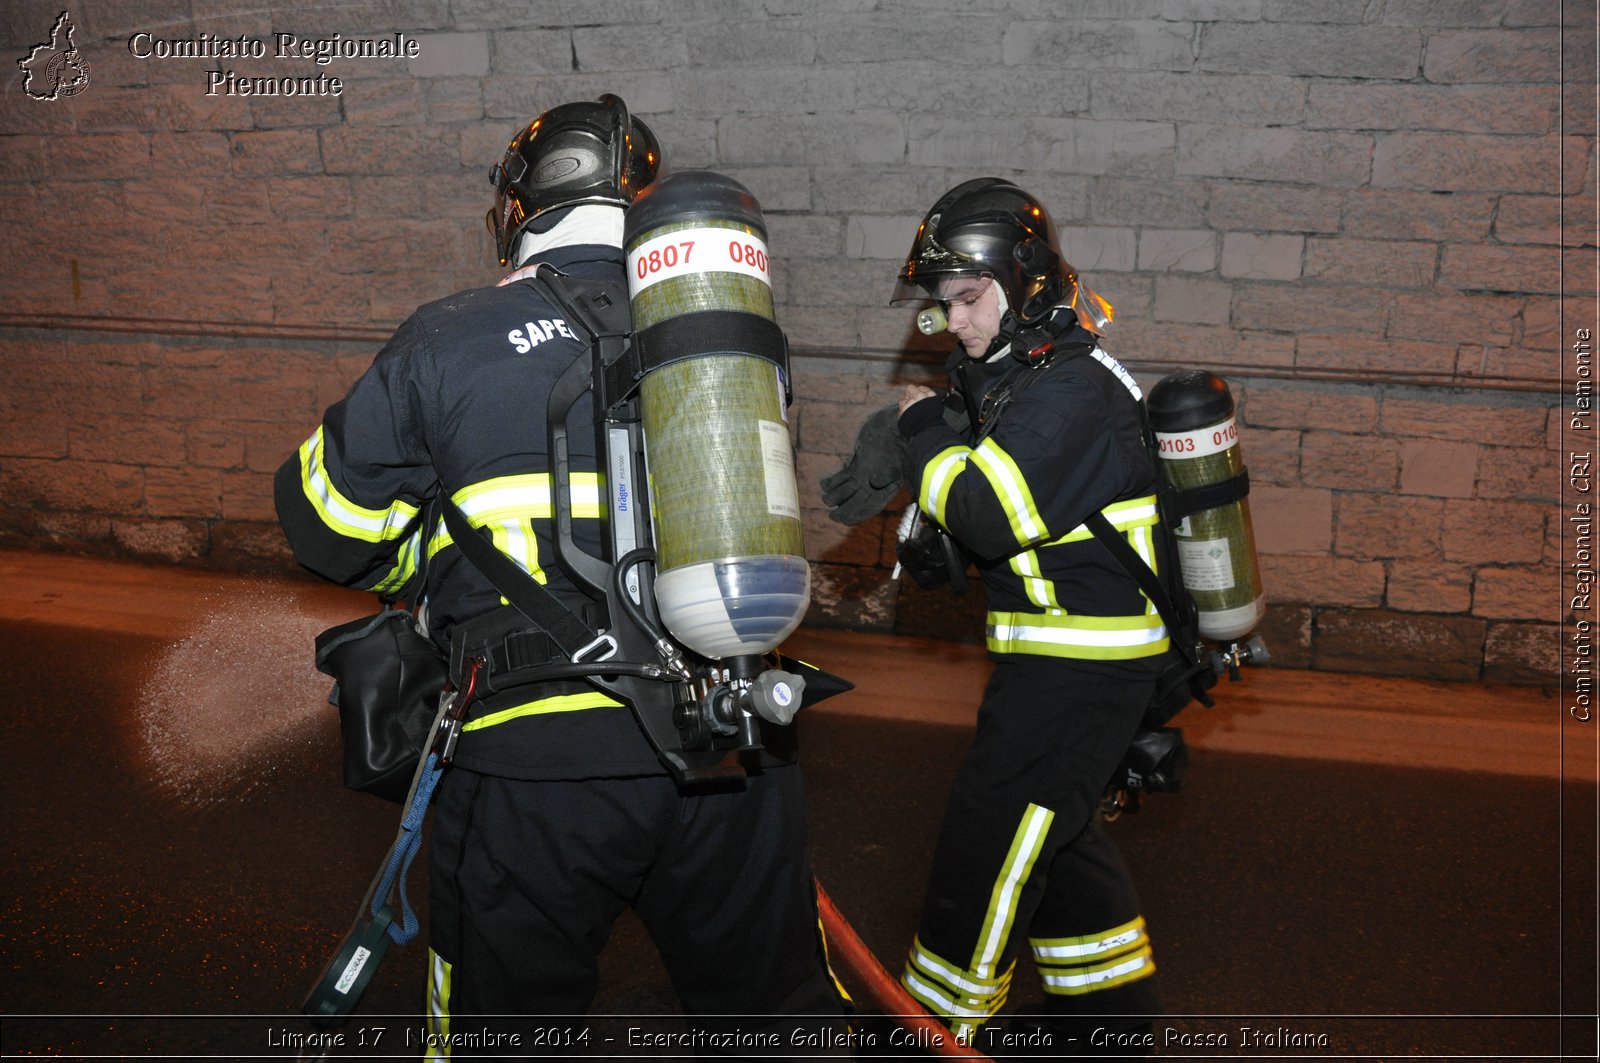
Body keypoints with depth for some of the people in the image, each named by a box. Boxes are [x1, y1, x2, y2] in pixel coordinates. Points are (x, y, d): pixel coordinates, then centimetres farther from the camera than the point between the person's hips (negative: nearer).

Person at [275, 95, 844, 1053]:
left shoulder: (449, 341, -2)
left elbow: (328, 522, 7)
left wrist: (428, 572, 26)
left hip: (535, 761, -2)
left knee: (511, 1025, 20)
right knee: (773, 1011, 21)